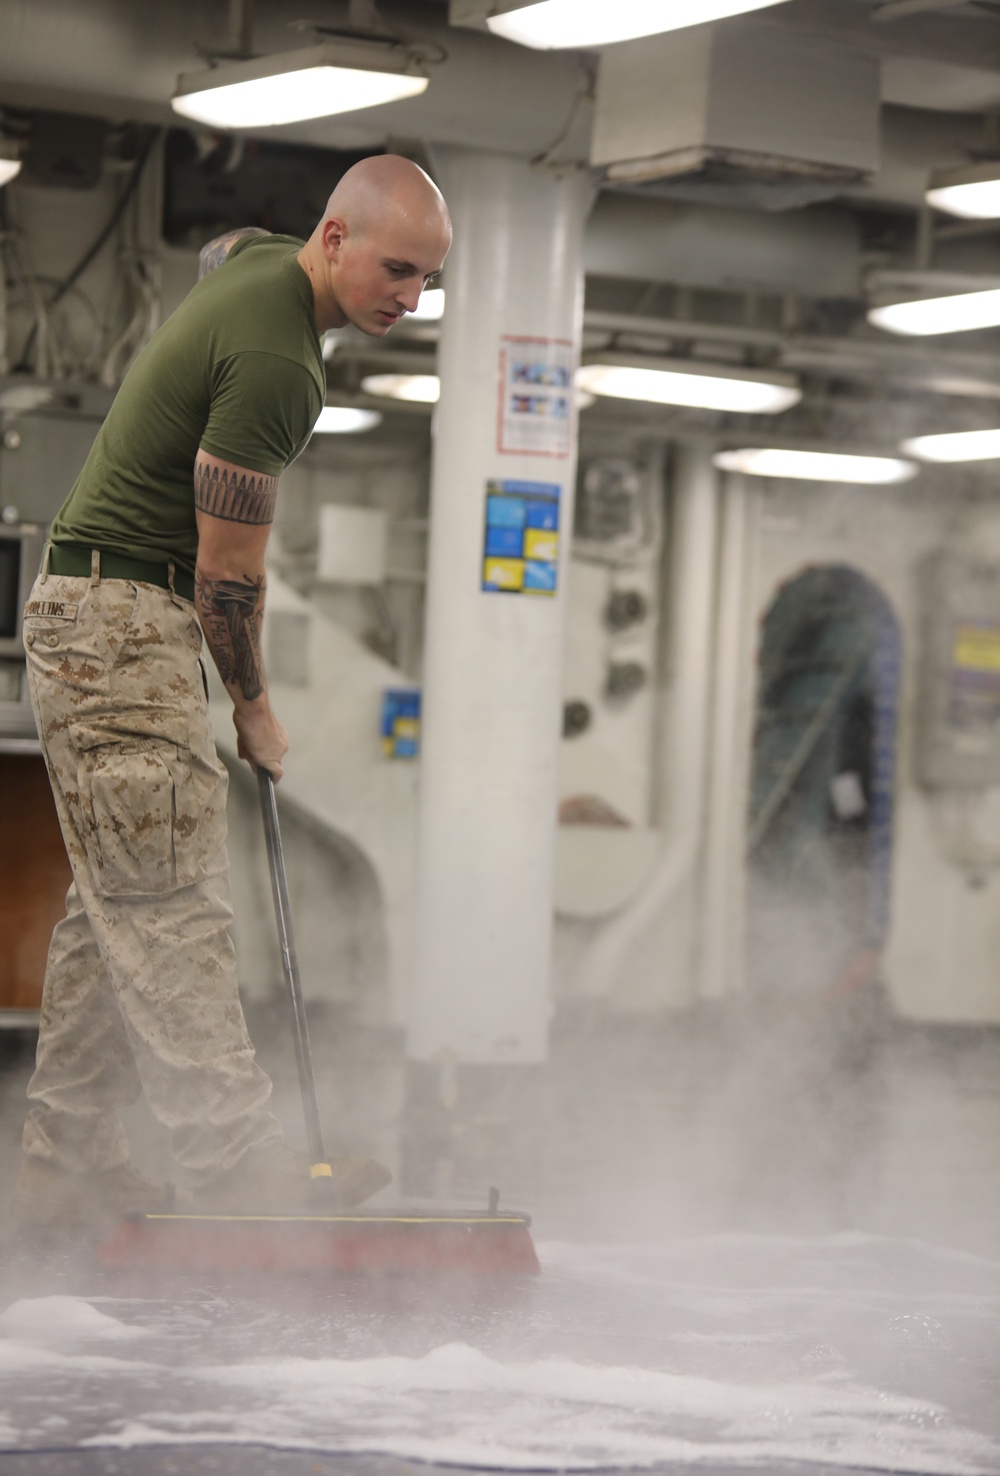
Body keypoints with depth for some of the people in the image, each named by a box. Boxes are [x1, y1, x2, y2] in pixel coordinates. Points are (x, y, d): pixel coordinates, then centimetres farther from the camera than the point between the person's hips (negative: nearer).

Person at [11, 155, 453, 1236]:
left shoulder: (259, 257, 9)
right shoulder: (273, 358, -21)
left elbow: (220, 247, 38)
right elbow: (226, 571, -16)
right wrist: (254, 710, 0)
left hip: (97, 619, 11)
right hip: (122, 624, -11)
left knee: (114, 903, 9)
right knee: (170, 903, -14)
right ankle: (238, 1167, -19)